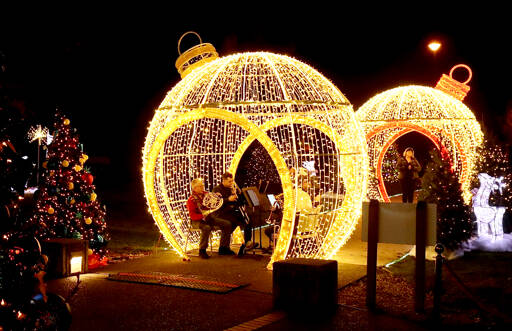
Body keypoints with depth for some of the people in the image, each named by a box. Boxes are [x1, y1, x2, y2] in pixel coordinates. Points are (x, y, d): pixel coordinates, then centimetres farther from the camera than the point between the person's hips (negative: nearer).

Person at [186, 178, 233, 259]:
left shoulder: (206, 195, 7)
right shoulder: (191, 200, -12)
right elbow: (192, 216, -19)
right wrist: (203, 216, -34)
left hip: (209, 217, 7)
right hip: (197, 220, -7)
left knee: (227, 224, -5)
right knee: (207, 228, -40)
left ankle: (223, 248, 2)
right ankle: (202, 251, -24)